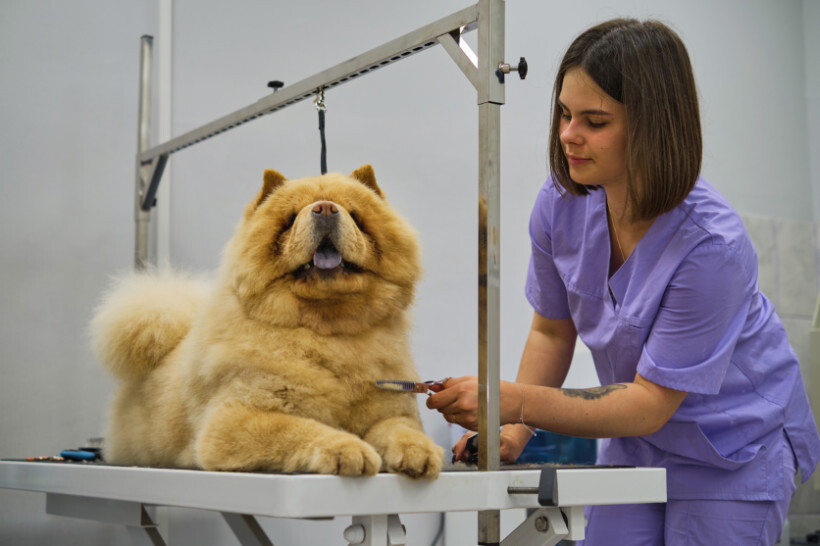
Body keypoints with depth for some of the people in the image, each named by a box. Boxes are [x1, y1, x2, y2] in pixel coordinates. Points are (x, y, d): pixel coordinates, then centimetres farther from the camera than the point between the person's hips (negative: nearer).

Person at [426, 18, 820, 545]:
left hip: (734, 449, -4)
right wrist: (513, 432, -12)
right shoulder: (561, 204, -15)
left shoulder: (710, 245, -32)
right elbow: (552, 329, 1)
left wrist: (515, 401, -37)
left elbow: (651, 403, -28)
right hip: (634, 438, 5)